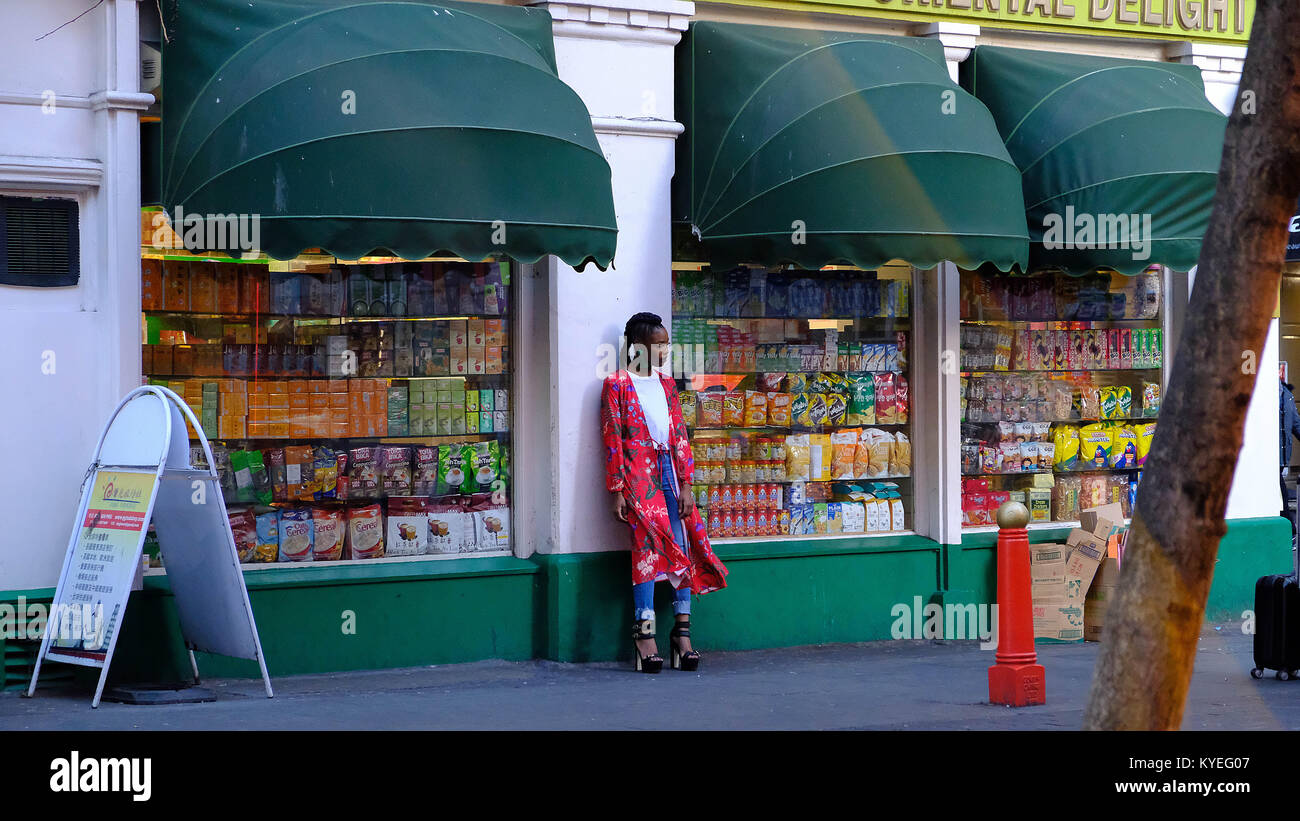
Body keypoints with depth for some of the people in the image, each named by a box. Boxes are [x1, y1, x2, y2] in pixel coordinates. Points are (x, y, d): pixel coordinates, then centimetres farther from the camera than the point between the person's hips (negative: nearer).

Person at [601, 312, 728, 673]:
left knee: (682, 546, -1)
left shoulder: (666, 383, 16)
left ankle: (683, 630, 3)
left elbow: (680, 434, 13)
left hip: (669, 470, 5)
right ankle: (644, 633, -13)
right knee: (648, 544, -14)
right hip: (638, 472, -5)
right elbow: (612, 439, -3)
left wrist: (686, 482, 5)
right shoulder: (617, 384, 0)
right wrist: (616, 491, -8)